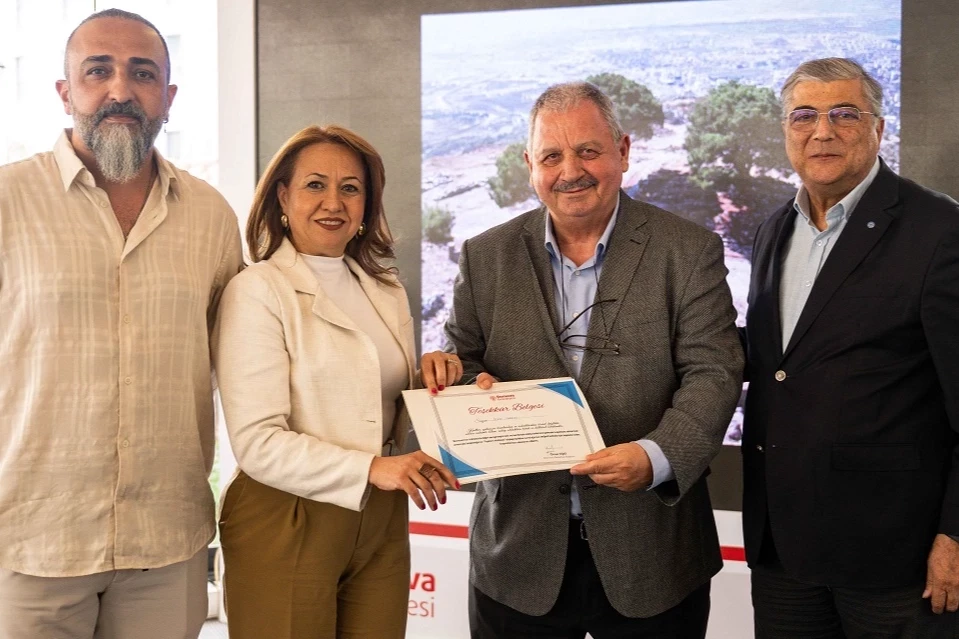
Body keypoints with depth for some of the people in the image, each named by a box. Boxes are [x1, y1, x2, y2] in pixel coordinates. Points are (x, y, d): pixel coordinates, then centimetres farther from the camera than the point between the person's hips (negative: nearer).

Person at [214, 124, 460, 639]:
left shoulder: (387, 291, 11)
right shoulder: (257, 292, -9)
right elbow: (257, 443, -16)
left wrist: (433, 382, -3)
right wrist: (369, 468, -26)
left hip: (381, 523, 6)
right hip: (286, 524, -5)